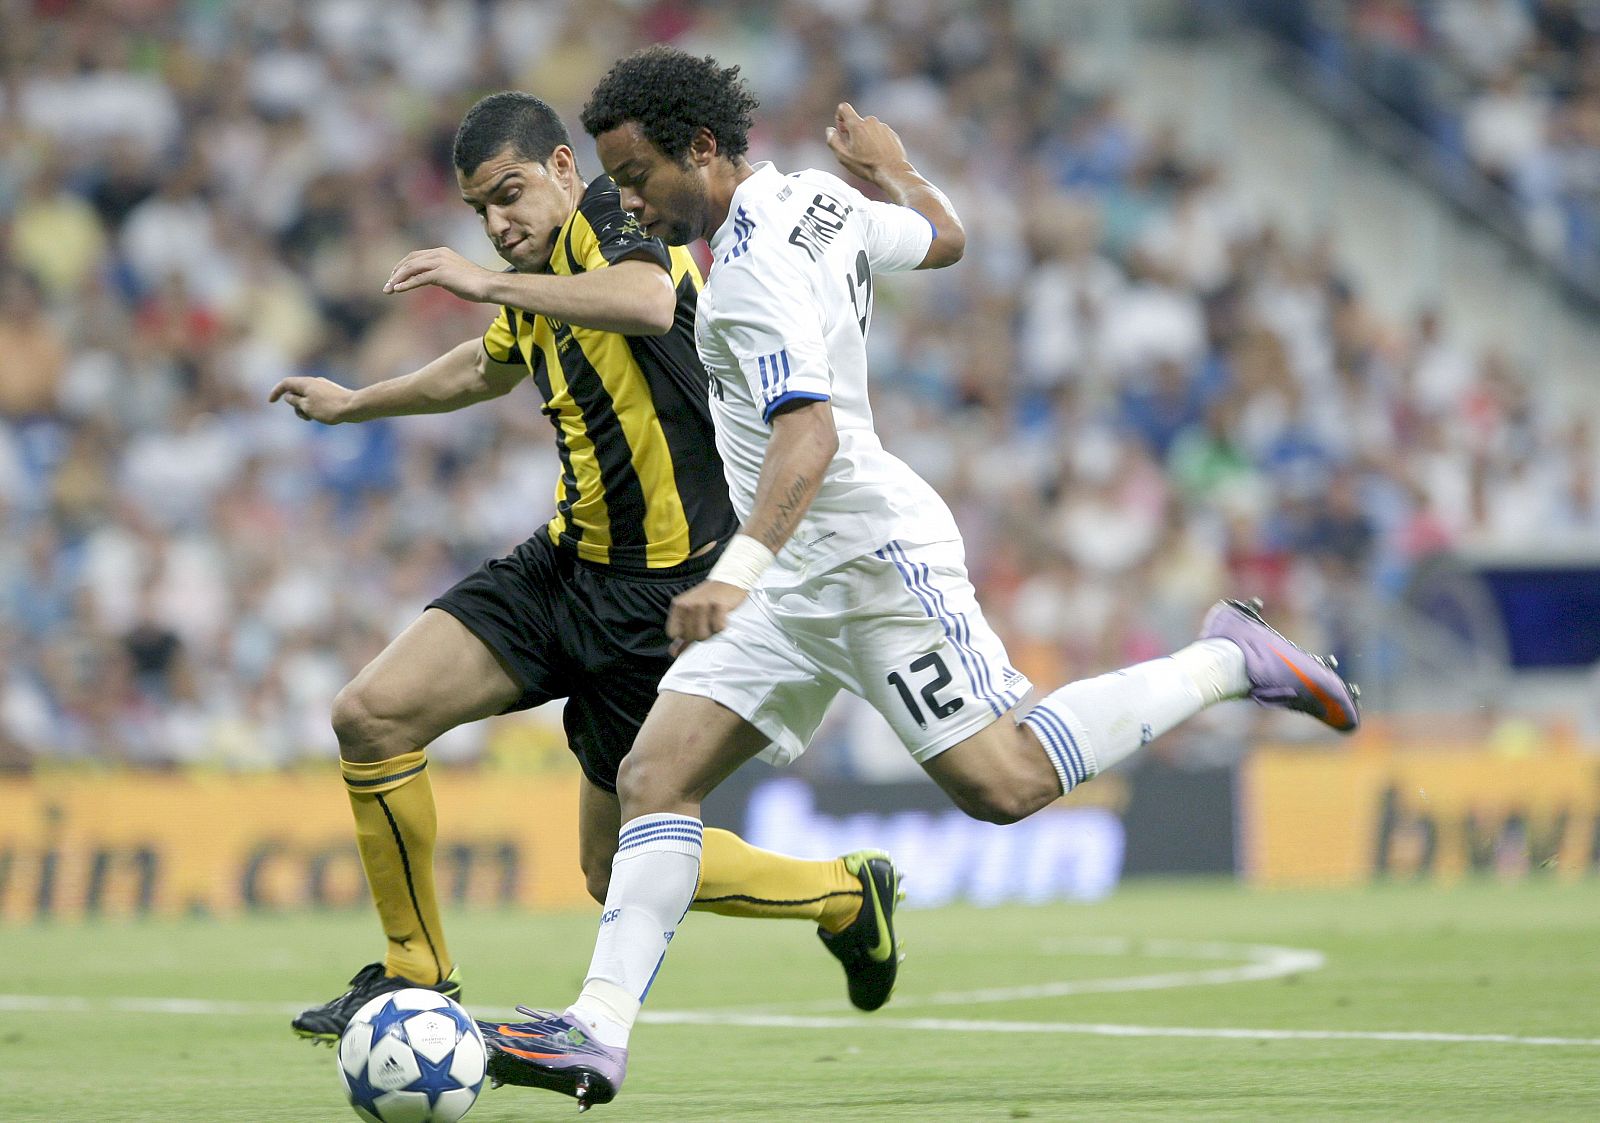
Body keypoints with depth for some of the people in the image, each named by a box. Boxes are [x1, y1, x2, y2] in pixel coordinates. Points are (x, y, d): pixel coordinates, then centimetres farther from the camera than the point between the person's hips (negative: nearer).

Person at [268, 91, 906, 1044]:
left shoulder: (613, 219, -14)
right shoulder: (536, 286, 12)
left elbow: (649, 301, -40)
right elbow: (490, 365, 36)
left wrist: (489, 283, -37)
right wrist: (355, 403, 48)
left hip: (664, 589, -8)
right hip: (566, 564, 8)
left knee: (625, 869, -1)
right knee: (372, 714, -8)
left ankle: (849, 895, 24)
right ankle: (415, 973, 4)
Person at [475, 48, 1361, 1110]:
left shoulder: (753, 266, -20)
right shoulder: (817, 196, 8)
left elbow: (808, 434, -33)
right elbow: (945, 238, 24)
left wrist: (738, 570, -44)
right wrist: (894, 165, 42)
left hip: (873, 554, -10)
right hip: (801, 583, 10)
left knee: (1005, 783, -12)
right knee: (654, 776, -2)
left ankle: (1229, 659, 6)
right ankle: (600, 1033, -9)